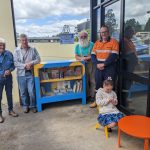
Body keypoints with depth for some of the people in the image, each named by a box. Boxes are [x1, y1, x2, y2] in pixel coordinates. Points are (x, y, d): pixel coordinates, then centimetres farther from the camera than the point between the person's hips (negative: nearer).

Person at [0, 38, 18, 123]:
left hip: (8, 77, 2)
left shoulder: (9, 54, -5)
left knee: (9, 95, 15)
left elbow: (13, 65, 3)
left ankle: (10, 110, 33)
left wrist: (10, 70, -17)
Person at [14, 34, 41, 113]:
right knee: (23, 92, 10)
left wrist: (31, 63, -15)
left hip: (30, 73, 0)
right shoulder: (17, 51, 0)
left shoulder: (33, 49, 3)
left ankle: (33, 106, 21)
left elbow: (38, 59, 0)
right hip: (21, 74, 1)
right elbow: (15, 63, -7)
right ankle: (25, 106, 30)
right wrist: (25, 65, -18)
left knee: (31, 91, -1)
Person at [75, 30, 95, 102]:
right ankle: (87, 95, 16)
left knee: (92, 80, -5)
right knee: (85, 81, 6)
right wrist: (81, 58, -13)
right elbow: (76, 56, 7)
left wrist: (87, 58, -18)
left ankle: (93, 95, 3)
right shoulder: (77, 46, 11)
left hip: (91, 64, -3)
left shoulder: (91, 44, 0)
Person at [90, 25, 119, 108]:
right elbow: (93, 55, 6)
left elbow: (114, 56, -13)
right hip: (99, 67, 5)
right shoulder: (97, 42, 12)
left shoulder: (114, 42, -3)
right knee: (98, 84, 12)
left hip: (110, 68, -4)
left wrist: (104, 64, -17)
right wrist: (97, 64, -10)